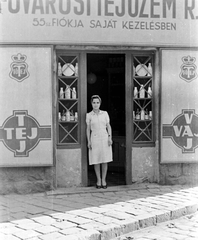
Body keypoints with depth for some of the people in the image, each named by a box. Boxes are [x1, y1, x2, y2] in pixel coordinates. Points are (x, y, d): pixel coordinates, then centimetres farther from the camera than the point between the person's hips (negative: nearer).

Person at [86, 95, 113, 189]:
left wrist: (110, 138, -3)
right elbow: (88, 129, 4)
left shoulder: (105, 113, 5)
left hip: (105, 138, 1)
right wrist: (88, 141, -2)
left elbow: (108, 126, 7)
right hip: (95, 139, -1)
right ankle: (98, 180, 12)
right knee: (96, 161, 2)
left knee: (105, 160, 2)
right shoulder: (89, 115, 2)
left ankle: (104, 180, 13)